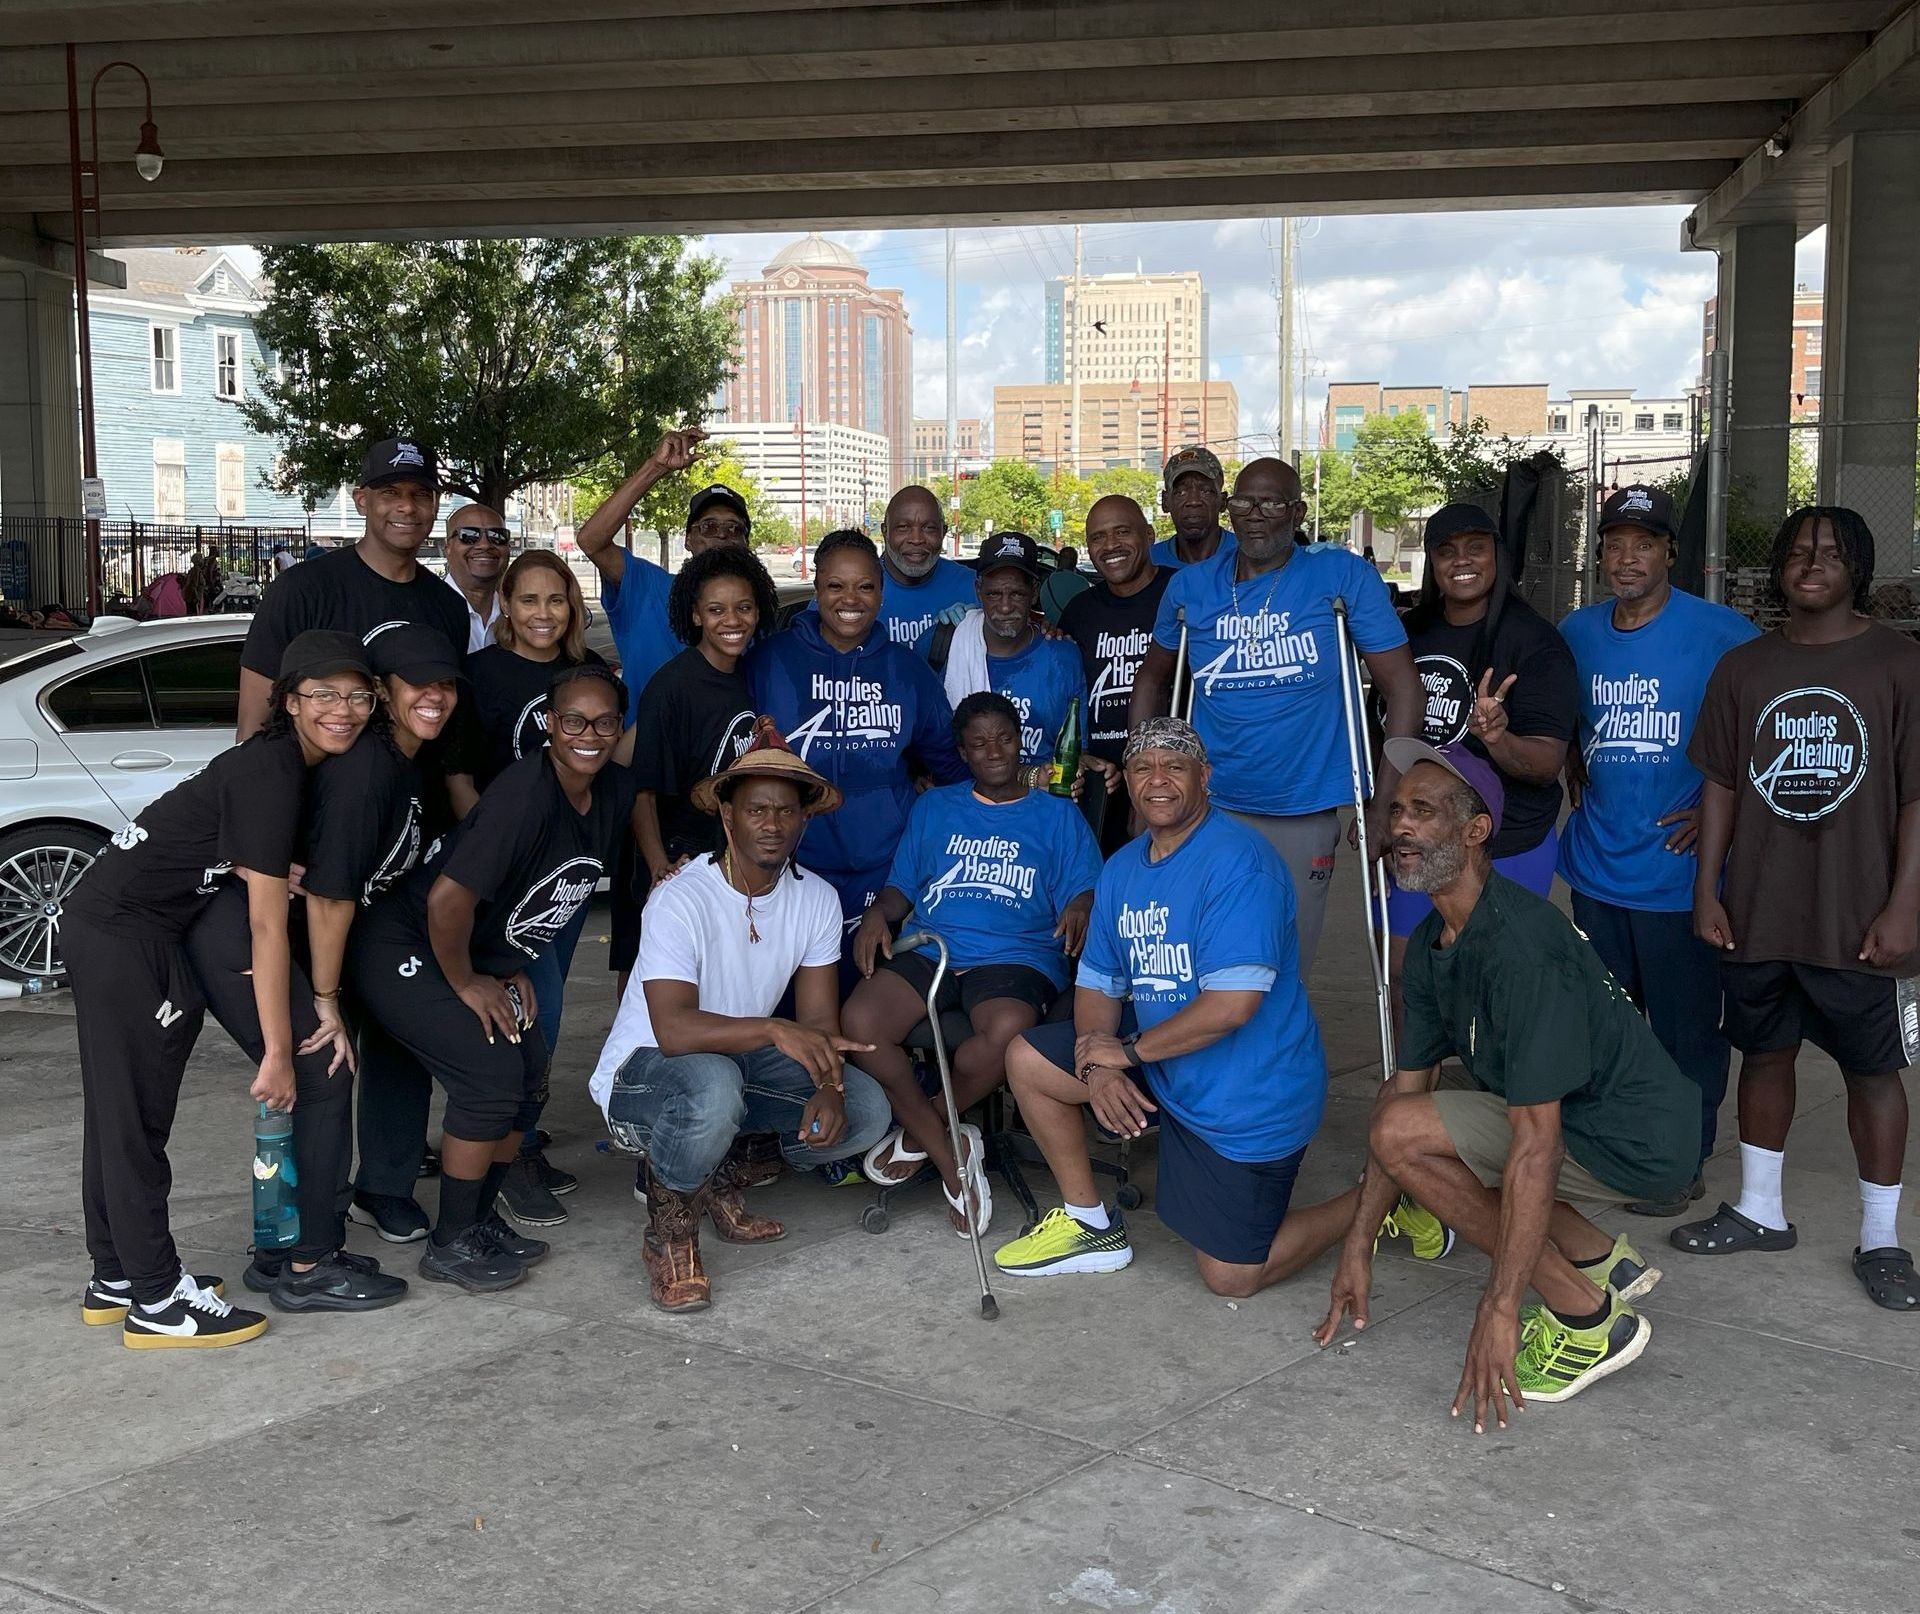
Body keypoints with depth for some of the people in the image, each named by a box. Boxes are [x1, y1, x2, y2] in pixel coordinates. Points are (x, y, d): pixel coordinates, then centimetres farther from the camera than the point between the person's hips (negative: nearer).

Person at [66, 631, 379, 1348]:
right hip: (124, 932, -9)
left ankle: (116, 1279, 28)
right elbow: (268, 925, -21)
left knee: (122, 1110, 16)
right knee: (135, 1114, -2)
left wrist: (323, 1002, -2)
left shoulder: (296, 766, 7)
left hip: (105, 923, 10)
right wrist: (278, 1053, -18)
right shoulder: (271, 771, -20)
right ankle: (157, 1302, 6)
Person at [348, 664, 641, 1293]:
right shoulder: (527, 791, -30)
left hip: (482, 956, 9)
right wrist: (464, 983, -17)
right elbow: (449, 899, -32)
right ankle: (449, 1245, 1)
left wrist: (516, 968, 5)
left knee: (531, 1075, 7)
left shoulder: (616, 792, -5)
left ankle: (480, 1222, 25)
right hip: (403, 950, -9)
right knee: (491, 1075, -16)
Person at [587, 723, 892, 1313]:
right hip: (642, 1073, -6)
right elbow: (674, 1031, -34)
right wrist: (772, 1030, -47)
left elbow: (819, 1020, -6)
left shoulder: (817, 899, -5)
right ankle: (669, 1226, -11)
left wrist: (828, 1088, -25)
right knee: (712, 1080, -41)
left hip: (741, 1063, 6)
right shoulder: (681, 900, -24)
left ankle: (717, 1175, 10)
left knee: (865, 1110, -13)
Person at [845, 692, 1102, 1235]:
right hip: (930, 947, 3)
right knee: (859, 1022, -29)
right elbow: (901, 885, 21)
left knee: (1007, 1030, -38)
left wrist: (1080, 908, -18)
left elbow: (1084, 889, 6)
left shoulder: (1057, 814, 16)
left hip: (1017, 956, -2)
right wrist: (877, 915, -1)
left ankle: (918, 1135, -9)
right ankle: (949, 1152, -13)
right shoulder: (933, 808, 24)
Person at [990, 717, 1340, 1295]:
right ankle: (1091, 1225, 13)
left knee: (1231, 1275, -2)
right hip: (1164, 1069, 8)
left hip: (1251, 1095, -8)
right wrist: (1097, 1065, -13)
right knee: (1028, 1059, 0)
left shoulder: (1237, 861, -23)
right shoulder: (1122, 868, 5)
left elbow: (1233, 1004, -29)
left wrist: (1129, 1051, -19)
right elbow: (1098, 982, 8)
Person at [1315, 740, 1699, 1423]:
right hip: (1576, 1116, 10)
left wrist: (1500, 1308, -30)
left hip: (1634, 1140, -10)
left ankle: (1587, 1319, -8)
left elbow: (1536, 1141, -31)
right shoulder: (1432, 944, 3)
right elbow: (1405, 1085, 7)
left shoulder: (1520, 944, -28)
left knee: (1401, 1136, -19)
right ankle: (1600, 1260, 15)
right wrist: (1357, 1245, 4)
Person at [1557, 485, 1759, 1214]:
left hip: (1679, 872, -5)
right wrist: (1576, 780, 9)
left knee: (1685, 1029, 5)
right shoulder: (1576, 633, 6)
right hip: (1597, 866, 5)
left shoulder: (1721, 633, -11)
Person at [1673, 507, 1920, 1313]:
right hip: (1758, 910, 4)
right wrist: (1707, 891, 4)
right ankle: (1759, 1210, 29)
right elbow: (1721, 784, 8)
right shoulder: (1744, 666, 7)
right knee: (1764, 1053, 14)